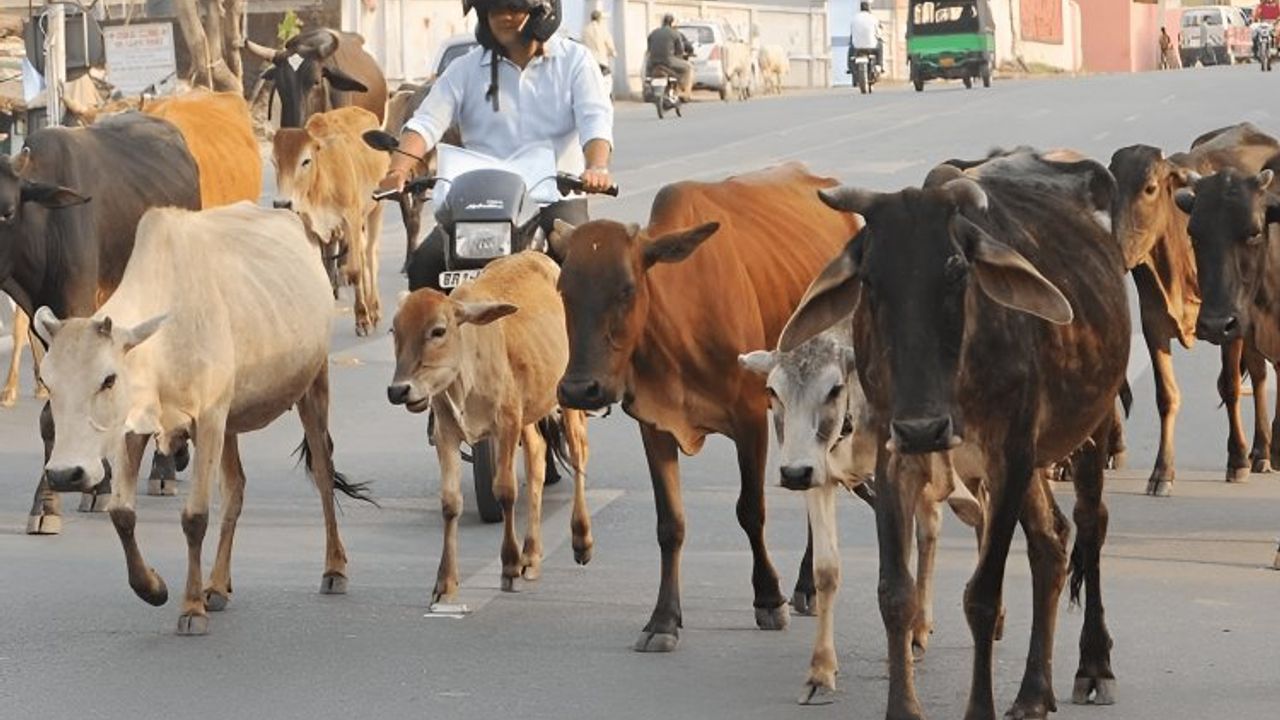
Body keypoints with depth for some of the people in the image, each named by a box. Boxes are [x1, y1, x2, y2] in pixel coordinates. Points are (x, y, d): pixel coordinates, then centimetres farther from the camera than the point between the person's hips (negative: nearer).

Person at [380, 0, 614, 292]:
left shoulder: (574, 60, 8)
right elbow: (426, 123, 1)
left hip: (556, 199, -2)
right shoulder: (466, 69, 12)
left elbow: (595, 120, -6)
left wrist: (596, 168, -29)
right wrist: (398, 171, -20)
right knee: (425, 263, -19)